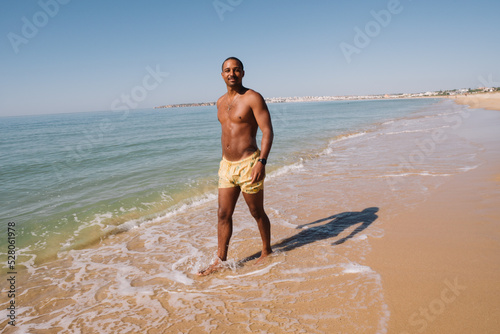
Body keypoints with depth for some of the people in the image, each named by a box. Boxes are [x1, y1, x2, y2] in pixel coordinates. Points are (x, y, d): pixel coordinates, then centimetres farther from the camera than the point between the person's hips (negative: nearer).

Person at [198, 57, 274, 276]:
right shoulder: (221, 102, 13)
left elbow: (268, 131, -15)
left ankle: (267, 251, 29)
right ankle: (220, 260, 17)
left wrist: (261, 162, -26)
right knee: (223, 215, 7)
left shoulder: (253, 98, -9)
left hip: (248, 164, -6)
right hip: (227, 166, 7)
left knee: (257, 213, 8)